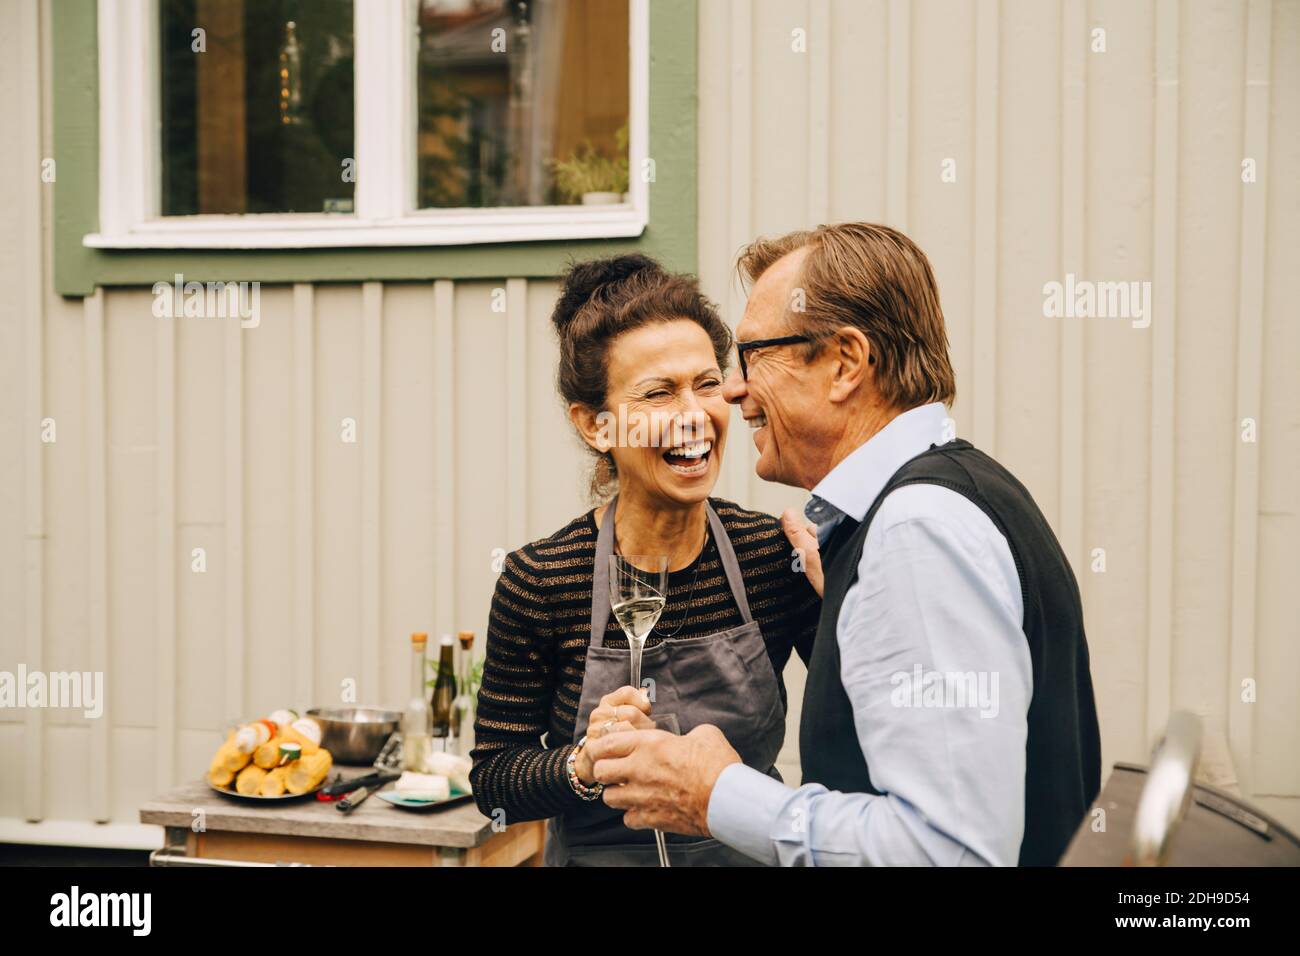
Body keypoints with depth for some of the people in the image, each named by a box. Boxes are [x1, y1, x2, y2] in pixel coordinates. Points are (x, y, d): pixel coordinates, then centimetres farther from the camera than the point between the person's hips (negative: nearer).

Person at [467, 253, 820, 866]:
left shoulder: (777, 555, -13)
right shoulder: (538, 581, -18)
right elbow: (493, 780, -10)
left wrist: (835, 589, -20)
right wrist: (583, 766, -28)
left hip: (754, 850, 2)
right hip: (602, 854, -2)